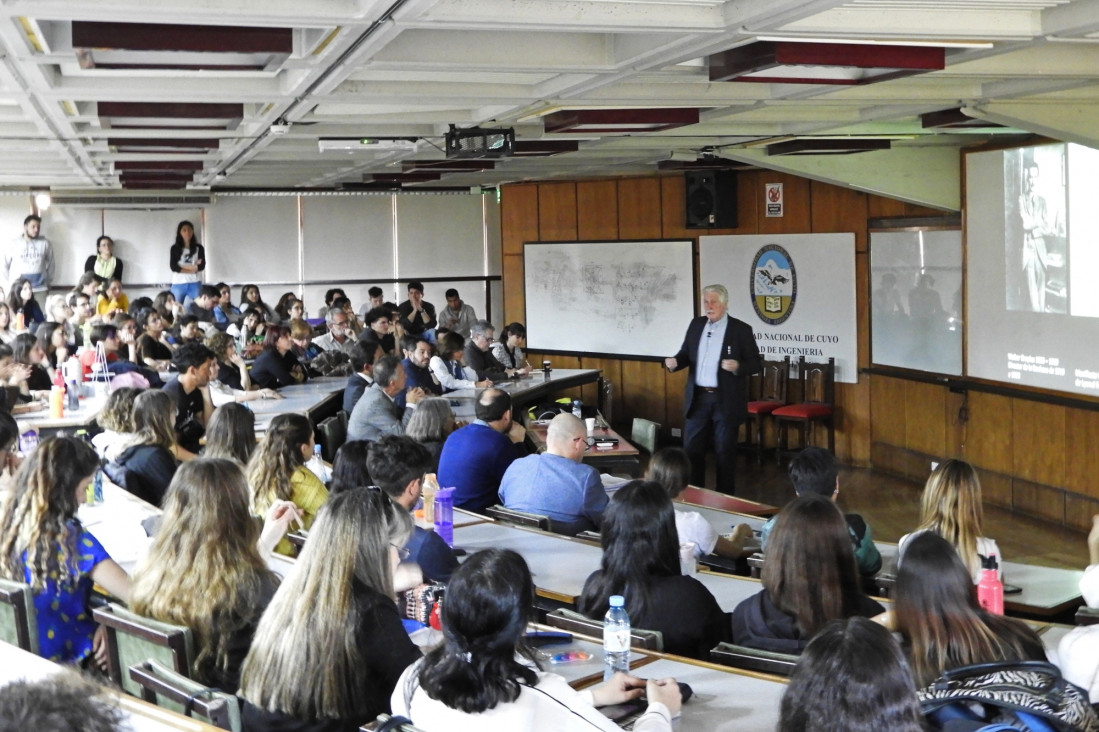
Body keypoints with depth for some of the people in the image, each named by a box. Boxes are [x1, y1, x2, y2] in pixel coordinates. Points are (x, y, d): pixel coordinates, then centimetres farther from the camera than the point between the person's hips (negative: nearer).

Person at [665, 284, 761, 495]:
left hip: (726, 401, -4)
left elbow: (756, 363, -7)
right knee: (691, 449, 9)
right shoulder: (696, 324, 6)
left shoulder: (741, 329, -8)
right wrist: (675, 361, -11)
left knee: (725, 452, 6)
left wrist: (737, 366, -27)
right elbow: (686, 354, 11)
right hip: (698, 398, 4)